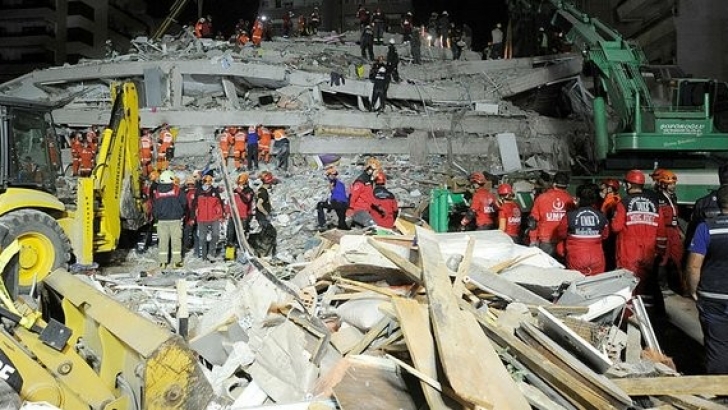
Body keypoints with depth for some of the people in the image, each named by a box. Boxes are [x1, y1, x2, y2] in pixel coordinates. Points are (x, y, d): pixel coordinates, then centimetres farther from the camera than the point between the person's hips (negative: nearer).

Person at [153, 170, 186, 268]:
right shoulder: (177, 190, -5)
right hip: (175, 219, -2)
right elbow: (184, 202, -1)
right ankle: (176, 261, 1)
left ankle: (163, 261, 7)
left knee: (163, 241, 6)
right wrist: (180, 213, 16)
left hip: (162, 220, 2)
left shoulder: (157, 192, 2)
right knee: (176, 240, 2)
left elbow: (154, 206, 6)